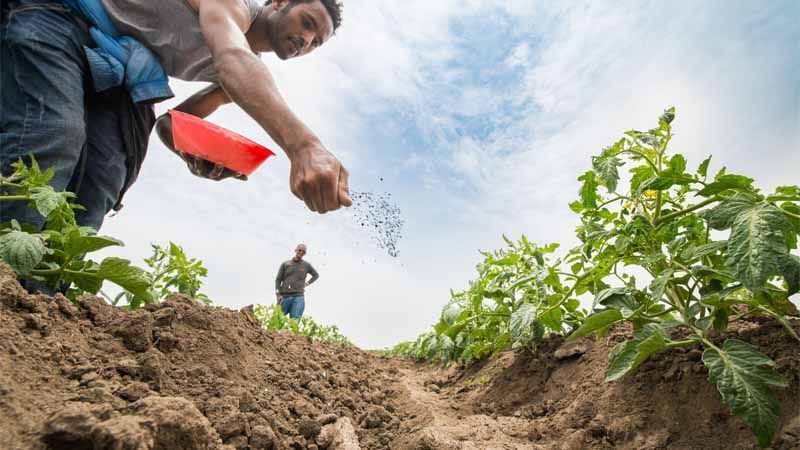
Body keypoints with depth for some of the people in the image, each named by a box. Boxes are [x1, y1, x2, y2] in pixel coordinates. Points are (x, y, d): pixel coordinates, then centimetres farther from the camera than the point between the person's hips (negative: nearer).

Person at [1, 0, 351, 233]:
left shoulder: (251, 69, 11)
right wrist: (302, 144, -57)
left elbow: (169, 122, 11)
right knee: (52, 141, -32)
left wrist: (193, 153, -15)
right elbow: (233, 60, -39)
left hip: (112, 76, 7)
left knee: (89, 203, -13)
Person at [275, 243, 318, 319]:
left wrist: (307, 283, 13)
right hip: (284, 296, 1)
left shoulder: (306, 265, 13)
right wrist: (278, 294, -5)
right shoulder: (285, 264, 12)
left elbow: (316, 275, 27)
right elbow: (278, 279, 8)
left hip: (298, 296, -1)